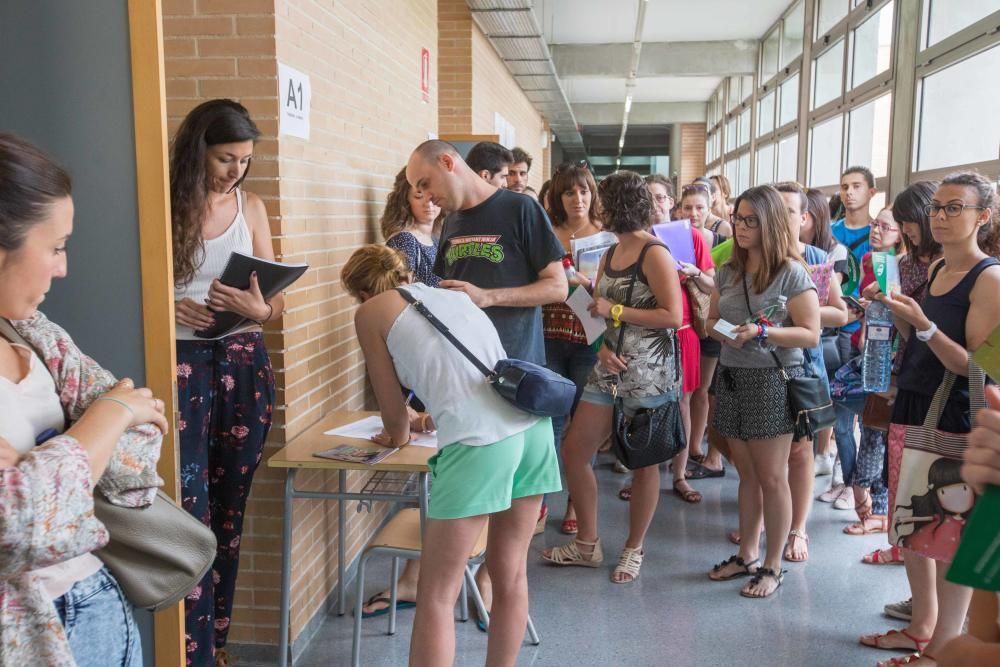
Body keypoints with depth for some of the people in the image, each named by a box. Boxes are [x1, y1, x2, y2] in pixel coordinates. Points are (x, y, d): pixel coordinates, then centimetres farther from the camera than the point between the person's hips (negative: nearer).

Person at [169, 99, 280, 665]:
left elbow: (275, 301, 8)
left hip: (244, 362, 4)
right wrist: (168, 306, -22)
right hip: (182, 362, -4)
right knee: (190, 511, -4)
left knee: (230, 507, 12)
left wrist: (258, 309, -14)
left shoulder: (251, 207, 7)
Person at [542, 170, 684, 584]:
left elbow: (673, 316, -18)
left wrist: (615, 311, -14)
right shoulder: (609, 255, 14)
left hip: (650, 372, -8)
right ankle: (587, 544, 19)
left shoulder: (655, 254, -10)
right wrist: (602, 347, -7)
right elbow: (599, 313, 13)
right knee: (573, 450, 4)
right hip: (611, 367, 8)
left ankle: (634, 549, 24)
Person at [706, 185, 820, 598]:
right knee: (746, 474, 14)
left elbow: (810, 334, -11)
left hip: (773, 378, -6)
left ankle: (772, 567, 14)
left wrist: (762, 332, -22)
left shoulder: (791, 273, -8)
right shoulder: (728, 271, 10)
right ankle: (747, 555, 26)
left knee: (770, 478, 2)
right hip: (731, 376, 6)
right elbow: (712, 320, 16)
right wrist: (721, 331, -7)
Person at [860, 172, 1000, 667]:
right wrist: (899, 316, 2)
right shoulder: (936, 268, 10)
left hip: (955, 421, -8)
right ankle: (922, 627, 33)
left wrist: (923, 324, -28)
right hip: (913, 407, 8)